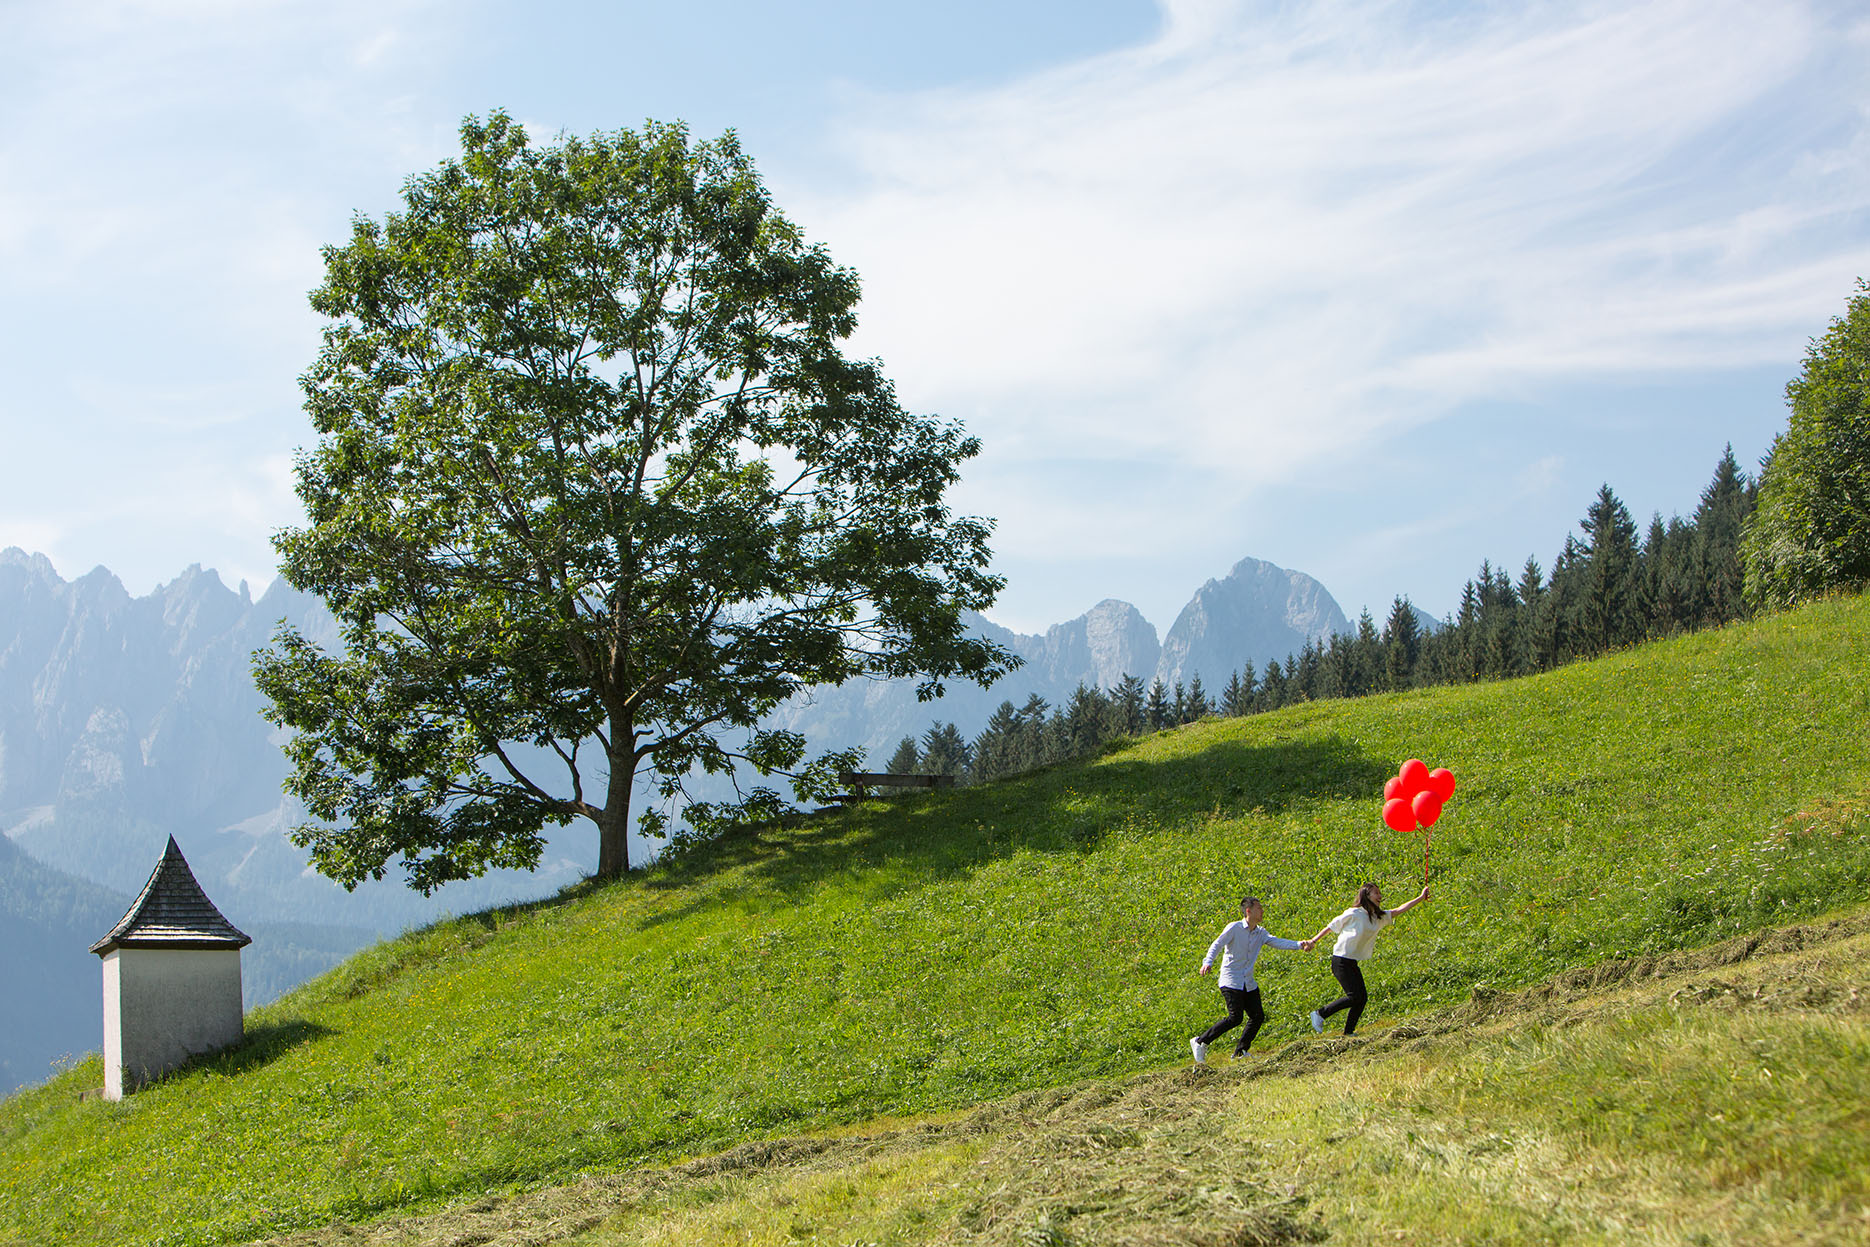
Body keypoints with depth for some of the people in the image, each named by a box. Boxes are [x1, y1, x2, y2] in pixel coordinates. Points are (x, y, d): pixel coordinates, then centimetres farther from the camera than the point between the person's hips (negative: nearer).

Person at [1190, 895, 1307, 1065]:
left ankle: (1241, 1051, 14)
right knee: (1235, 1017, -16)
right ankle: (1200, 1042, -5)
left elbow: (1277, 942, -4)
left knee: (1258, 1016, 0)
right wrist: (1208, 962, -28)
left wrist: (1299, 944, -20)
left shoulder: (1261, 933, 9)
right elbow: (1217, 945, -10)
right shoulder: (1234, 928, -8)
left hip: (1249, 984, 7)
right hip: (1231, 982, -7)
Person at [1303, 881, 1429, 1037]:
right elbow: (1330, 927, -2)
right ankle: (1320, 1014, -3)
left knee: (1362, 997, -1)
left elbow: (1398, 911, 6)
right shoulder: (1354, 914, -11)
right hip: (1341, 961, -8)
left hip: (1353, 964, 8)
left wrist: (1421, 898, 0)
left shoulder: (1379, 917, 10)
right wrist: (1313, 941, 5)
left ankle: (1348, 1033, 7)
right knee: (1354, 996, -15)